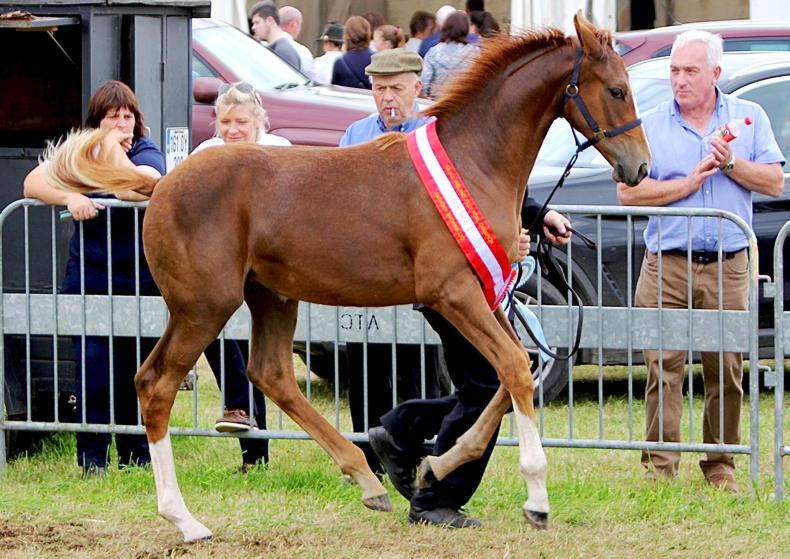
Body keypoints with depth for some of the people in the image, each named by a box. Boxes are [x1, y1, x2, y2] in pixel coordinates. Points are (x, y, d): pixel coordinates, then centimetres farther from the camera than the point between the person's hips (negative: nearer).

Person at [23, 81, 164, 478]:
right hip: (88, 279, 0)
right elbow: (33, 182, -7)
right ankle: (92, 458, -3)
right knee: (93, 367, -8)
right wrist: (69, 196, -24)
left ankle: (136, 456, 14)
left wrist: (114, 147, -14)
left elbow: (137, 189, -23)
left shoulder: (147, 153, 0)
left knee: (136, 372, 3)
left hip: (140, 280, 0)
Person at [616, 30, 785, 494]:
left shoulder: (749, 117, 9)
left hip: (728, 268, 1)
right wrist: (687, 184, -10)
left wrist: (731, 165, -10)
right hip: (667, 267, -1)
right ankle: (660, 467, -5)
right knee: (664, 368, -7)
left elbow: (774, 182, 4)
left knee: (728, 372, 3)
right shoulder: (651, 125, 6)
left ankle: (721, 467, 13)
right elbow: (629, 191, -2)